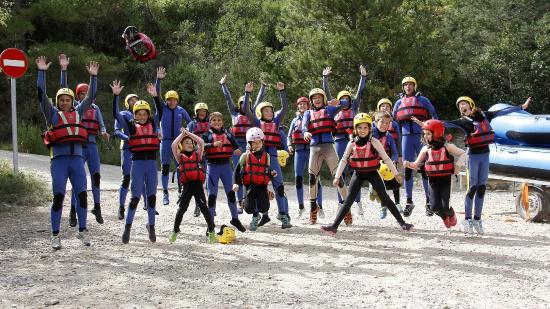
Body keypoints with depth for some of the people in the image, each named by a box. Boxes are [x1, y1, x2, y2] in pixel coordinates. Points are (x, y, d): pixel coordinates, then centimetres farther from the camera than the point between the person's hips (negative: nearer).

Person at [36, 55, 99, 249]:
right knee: (58, 197, -4)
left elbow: (91, 97, 18)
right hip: (59, 160, -3)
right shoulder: (52, 114, 7)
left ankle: (82, 231, 16)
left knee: (82, 195, 3)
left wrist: (93, 76, 13)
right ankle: (55, 235, 4)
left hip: (77, 159, 3)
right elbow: (41, 95, -2)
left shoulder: (78, 112, 16)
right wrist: (42, 72, -7)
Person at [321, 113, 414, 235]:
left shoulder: (374, 142, -6)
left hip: (372, 173, -2)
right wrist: (337, 177, 4)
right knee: (349, 200, -3)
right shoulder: (352, 144, 0)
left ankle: (402, 223, 3)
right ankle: (334, 226, -6)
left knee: (385, 198, -3)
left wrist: (396, 174, 1)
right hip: (358, 174, 2)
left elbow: (386, 158, -1)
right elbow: (344, 160, 7)